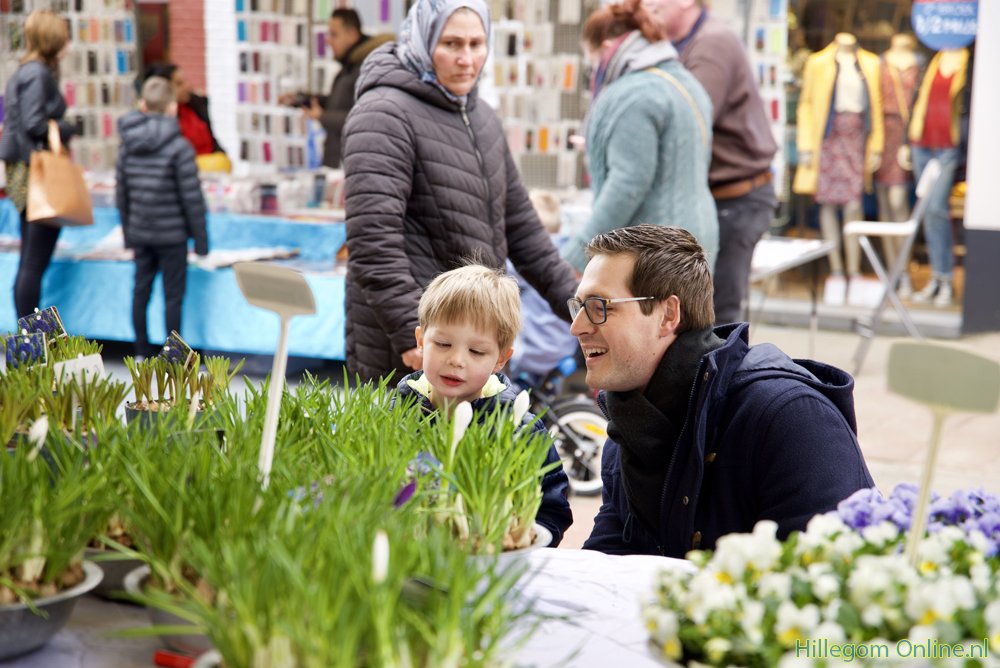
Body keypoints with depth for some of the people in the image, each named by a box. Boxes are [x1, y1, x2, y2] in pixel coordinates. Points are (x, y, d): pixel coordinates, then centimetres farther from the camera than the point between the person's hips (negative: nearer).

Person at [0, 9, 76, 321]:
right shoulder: (38, 74, -13)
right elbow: (34, 123, -21)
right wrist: (66, 129, -7)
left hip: (25, 175, 10)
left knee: (28, 263, 13)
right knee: (35, 263, -6)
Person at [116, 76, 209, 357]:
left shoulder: (128, 145, 3)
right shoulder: (179, 147, -13)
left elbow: (121, 192, 9)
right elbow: (192, 197, -13)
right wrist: (200, 238, -5)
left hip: (140, 232, 5)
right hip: (172, 234, -5)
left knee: (141, 290, 13)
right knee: (173, 295, 2)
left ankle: (142, 353, 20)